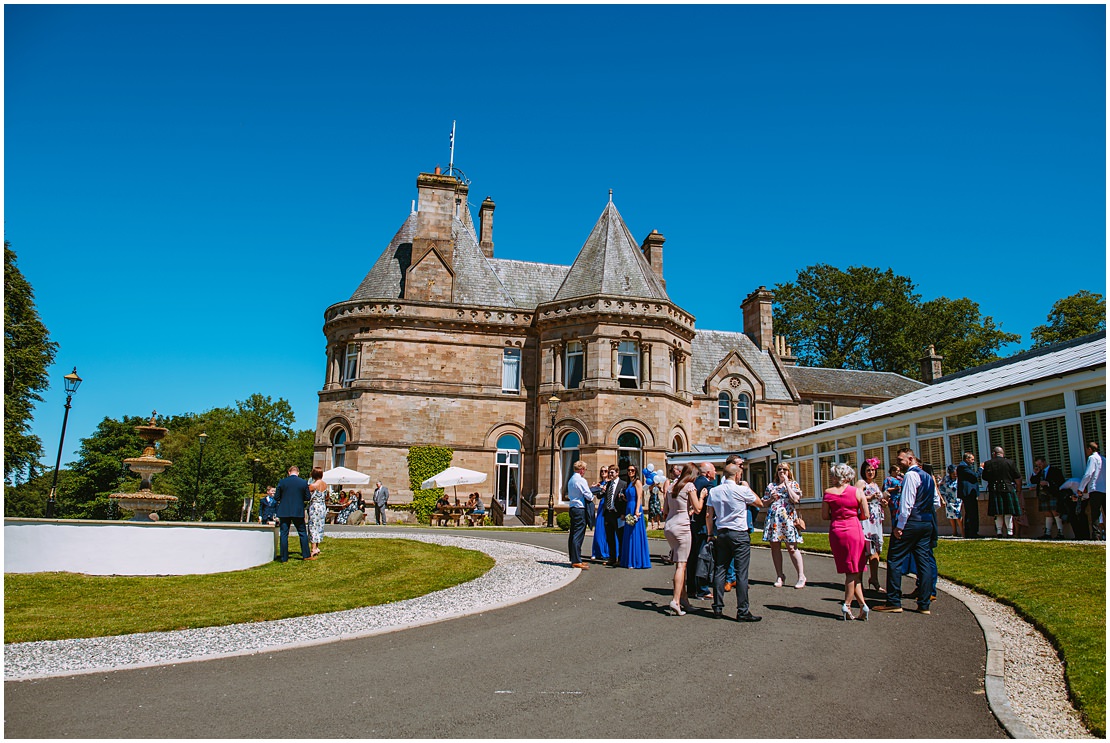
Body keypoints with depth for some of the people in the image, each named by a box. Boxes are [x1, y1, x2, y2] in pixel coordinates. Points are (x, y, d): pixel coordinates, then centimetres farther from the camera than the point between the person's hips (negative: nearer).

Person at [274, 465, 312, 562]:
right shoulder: (303, 483, -3)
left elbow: (276, 497, 0)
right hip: (298, 512, 0)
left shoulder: (282, 482, -3)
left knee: (284, 534, 6)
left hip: (284, 512, 0)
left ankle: (284, 558, 6)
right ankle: (306, 555, 13)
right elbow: (308, 498, 1)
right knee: (303, 533, 12)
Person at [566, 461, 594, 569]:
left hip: (573, 508, 9)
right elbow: (589, 496, -15)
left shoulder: (571, 480, 14)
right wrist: (592, 495, 8)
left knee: (573, 535, 11)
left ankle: (574, 559, 18)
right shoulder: (581, 480, -13)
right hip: (580, 509, -9)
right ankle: (576, 561, -9)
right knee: (578, 535, -9)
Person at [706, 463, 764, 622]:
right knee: (741, 573, -3)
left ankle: (718, 608, 13)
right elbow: (759, 502, 9)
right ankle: (743, 611, -2)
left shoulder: (714, 491, 5)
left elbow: (709, 515, 6)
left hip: (721, 533, 5)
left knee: (719, 570, 9)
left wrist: (710, 534, 14)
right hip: (739, 534, -5)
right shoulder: (742, 490, -8)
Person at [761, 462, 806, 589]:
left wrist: (787, 484, -7)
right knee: (775, 547, 4)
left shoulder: (794, 484, 7)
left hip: (788, 518, -4)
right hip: (773, 519, 4)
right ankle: (780, 575, 14)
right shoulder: (771, 486, 16)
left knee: (792, 548, -9)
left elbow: (795, 499, -10)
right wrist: (771, 498, -3)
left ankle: (801, 576, -2)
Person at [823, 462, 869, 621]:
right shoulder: (857, 492, -3)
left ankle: (863, 605, 7)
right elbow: (866, 515, -2)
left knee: (850, 571, 9)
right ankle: (847, 605, 5)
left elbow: (824, 516, 1)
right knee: (854, 570, 7)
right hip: (853, 530, -2)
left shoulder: (828, 493, -1)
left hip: (835, 532, 2)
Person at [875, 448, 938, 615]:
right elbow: (936, 503, 20)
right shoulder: (928, 477, 16)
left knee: (894, 560, -3)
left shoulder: (910, 475, -11)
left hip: (911, 523, -9)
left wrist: (899, 526, -17)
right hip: (927, 524, 9)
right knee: (924, 561, 8)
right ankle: (924, 604, 8)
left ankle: (893, 602, -2)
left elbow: (907, 502, -18)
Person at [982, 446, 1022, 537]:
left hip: (994, 491, 0)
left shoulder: (988, 464, 0)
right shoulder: (1010, 463, 1)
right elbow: (1018, 479, 4)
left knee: (998, 514, 7)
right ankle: (1009, 531, 4)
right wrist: (1018, 491, 12)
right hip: (1008, 490, 0)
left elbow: (985, 477, 7)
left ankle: (999, 531, 5)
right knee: (1009, 513, 6)